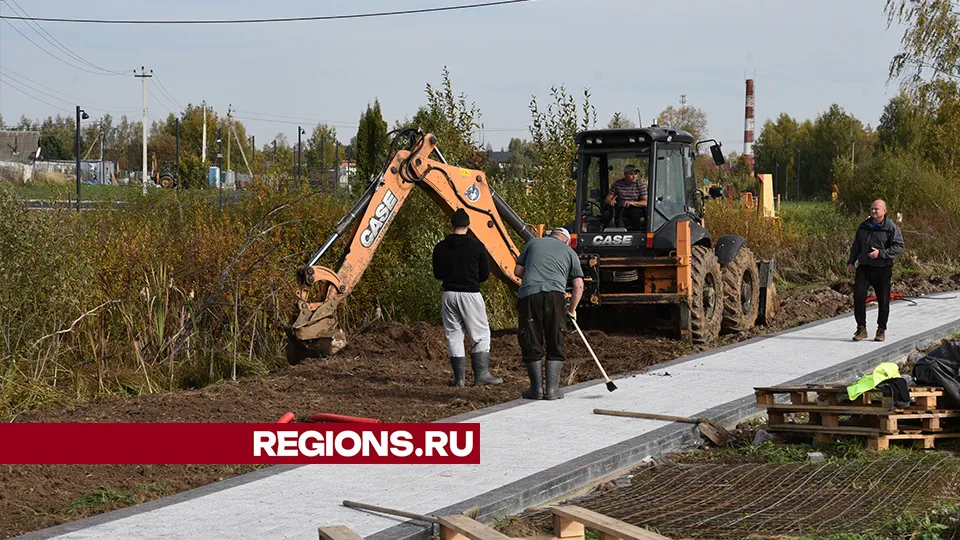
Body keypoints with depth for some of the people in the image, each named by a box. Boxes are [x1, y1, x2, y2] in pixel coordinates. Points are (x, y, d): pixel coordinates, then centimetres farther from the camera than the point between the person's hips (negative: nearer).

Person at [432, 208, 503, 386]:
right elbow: (485, 274, 0)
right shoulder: (476, 246, -5)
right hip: (470, 295, -3)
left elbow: (437, 274, 10)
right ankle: (481, 374, 0)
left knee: (454, 335, 9)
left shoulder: (440, 247, 2)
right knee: (480, 335, 6)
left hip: (449, 295, 3)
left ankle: (459, 377, 6)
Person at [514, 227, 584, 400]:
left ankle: (536, 388, 9)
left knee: (531, 342, 7)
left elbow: (518, 271, 20)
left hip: (528, 293, 0)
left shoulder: (533, 243, 24)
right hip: (555, 294, 0)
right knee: (555, 344, 8)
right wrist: (572, 309, 28)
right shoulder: (569, 252, 22)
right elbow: (579, 285, 16)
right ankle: (552, 389, 5)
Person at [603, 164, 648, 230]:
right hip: (620, 208, 2)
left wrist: (632, 203, -29)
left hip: (635, 208, -2)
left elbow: (645, 202, -11)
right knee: (606, 214, -27)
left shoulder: (641, 184, -2)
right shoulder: (617, 184, 2)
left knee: (635, 214, -37)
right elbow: (607, 200, 3)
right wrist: (610, 202, -23)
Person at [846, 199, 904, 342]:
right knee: (858, 296, -9)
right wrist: (851, 262, 11)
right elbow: (856, 246, 21)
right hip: (864, 268, 4)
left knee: (883, 301, 3)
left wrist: (881, 253, -20)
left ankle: (881, 330, 16)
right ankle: (861, 329, -1)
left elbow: (899, 247, -10)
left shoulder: (891, 227, -4)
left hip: (882, 269, -4)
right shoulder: (863, 227, 13)